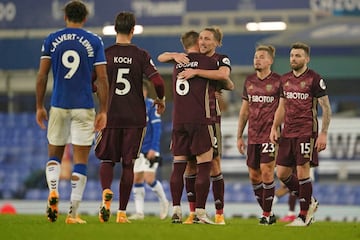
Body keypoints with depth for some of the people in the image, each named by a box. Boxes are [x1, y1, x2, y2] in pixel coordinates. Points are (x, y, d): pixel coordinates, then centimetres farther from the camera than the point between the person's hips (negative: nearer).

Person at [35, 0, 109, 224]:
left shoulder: (52, 40, 3)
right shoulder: (94, 41, 0)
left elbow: (42, 75, 1)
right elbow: (102, 78, -4)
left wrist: (39, 107, 9)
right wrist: (103, 111, 0)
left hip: (58, 105, 1)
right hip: (84, 108, -1)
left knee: (54, 154, 16)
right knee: (80, 160, 2)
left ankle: (53, 191, -11)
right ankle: (73, 212, -2)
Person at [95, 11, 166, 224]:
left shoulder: (105, 54, -2)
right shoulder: (141, 55, -3)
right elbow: (158, 82, -11)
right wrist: (161, 99, 9)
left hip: (110, 116, 0)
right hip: (135, 118, 0)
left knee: (107, 160, 13)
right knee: (128, 164, 7)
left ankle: (106, 192, -17)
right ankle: (122, 212, 5)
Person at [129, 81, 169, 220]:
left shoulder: (151, 105, -9)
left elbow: (157, 128, -11)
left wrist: (153, 148, -17)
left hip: (150, 150, -6)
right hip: (136, 150, 6)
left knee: (149, 179, -10)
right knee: (137, 180, 3)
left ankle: (164, 202, 14)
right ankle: (139, 212, 7)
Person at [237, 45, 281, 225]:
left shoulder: (278, 81, -4)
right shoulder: (249, 81, 12)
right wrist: (239, 136, 15)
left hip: (270, 134, -6)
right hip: (253, 136, 6)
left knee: (266, 171, -12)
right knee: (254, 175, 6)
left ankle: (267, 214, -4)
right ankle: (267, 213, 17)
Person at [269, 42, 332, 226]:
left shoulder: (314, 79, -6)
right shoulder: (285, 79, 13)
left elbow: (326, 108, -6)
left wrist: (323, 134, -13)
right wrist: (274, 128, 10)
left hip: (306, 133, -7)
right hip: (287, 133, 7)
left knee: (302, 172, -10)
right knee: (282, 173, 4)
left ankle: (304, 215, 0)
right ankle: (309, 202, 23)